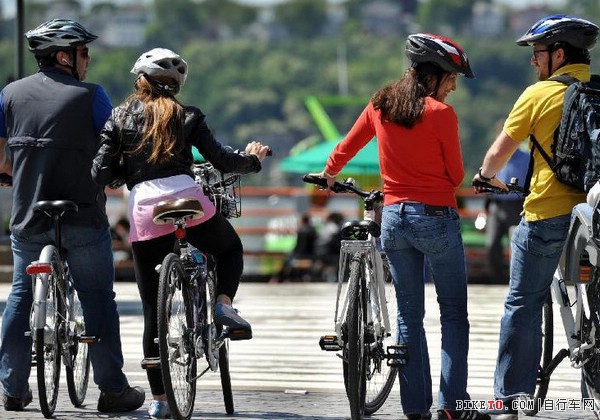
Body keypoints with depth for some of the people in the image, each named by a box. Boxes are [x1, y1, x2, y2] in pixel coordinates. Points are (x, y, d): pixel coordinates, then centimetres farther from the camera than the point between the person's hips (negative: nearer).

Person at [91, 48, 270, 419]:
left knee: (153, 312, 7)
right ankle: (224, 302, 3)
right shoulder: (186, 116, 9)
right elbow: (222, 160, 6)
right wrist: (253, 159, 25)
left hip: (143, 212, 1)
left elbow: (101, 173, 3)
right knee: (231, 249, 31)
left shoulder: (120, 117, 10)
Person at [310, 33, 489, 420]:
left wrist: (329, 174, 35)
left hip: (394, 216, 5)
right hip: (437, 218, -5)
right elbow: (456, 175, -5)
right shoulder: (441, 113, -12)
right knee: (454, 314, 4)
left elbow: (345, 149, 15)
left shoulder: (382, 105, 4)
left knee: (409, 314, 11)